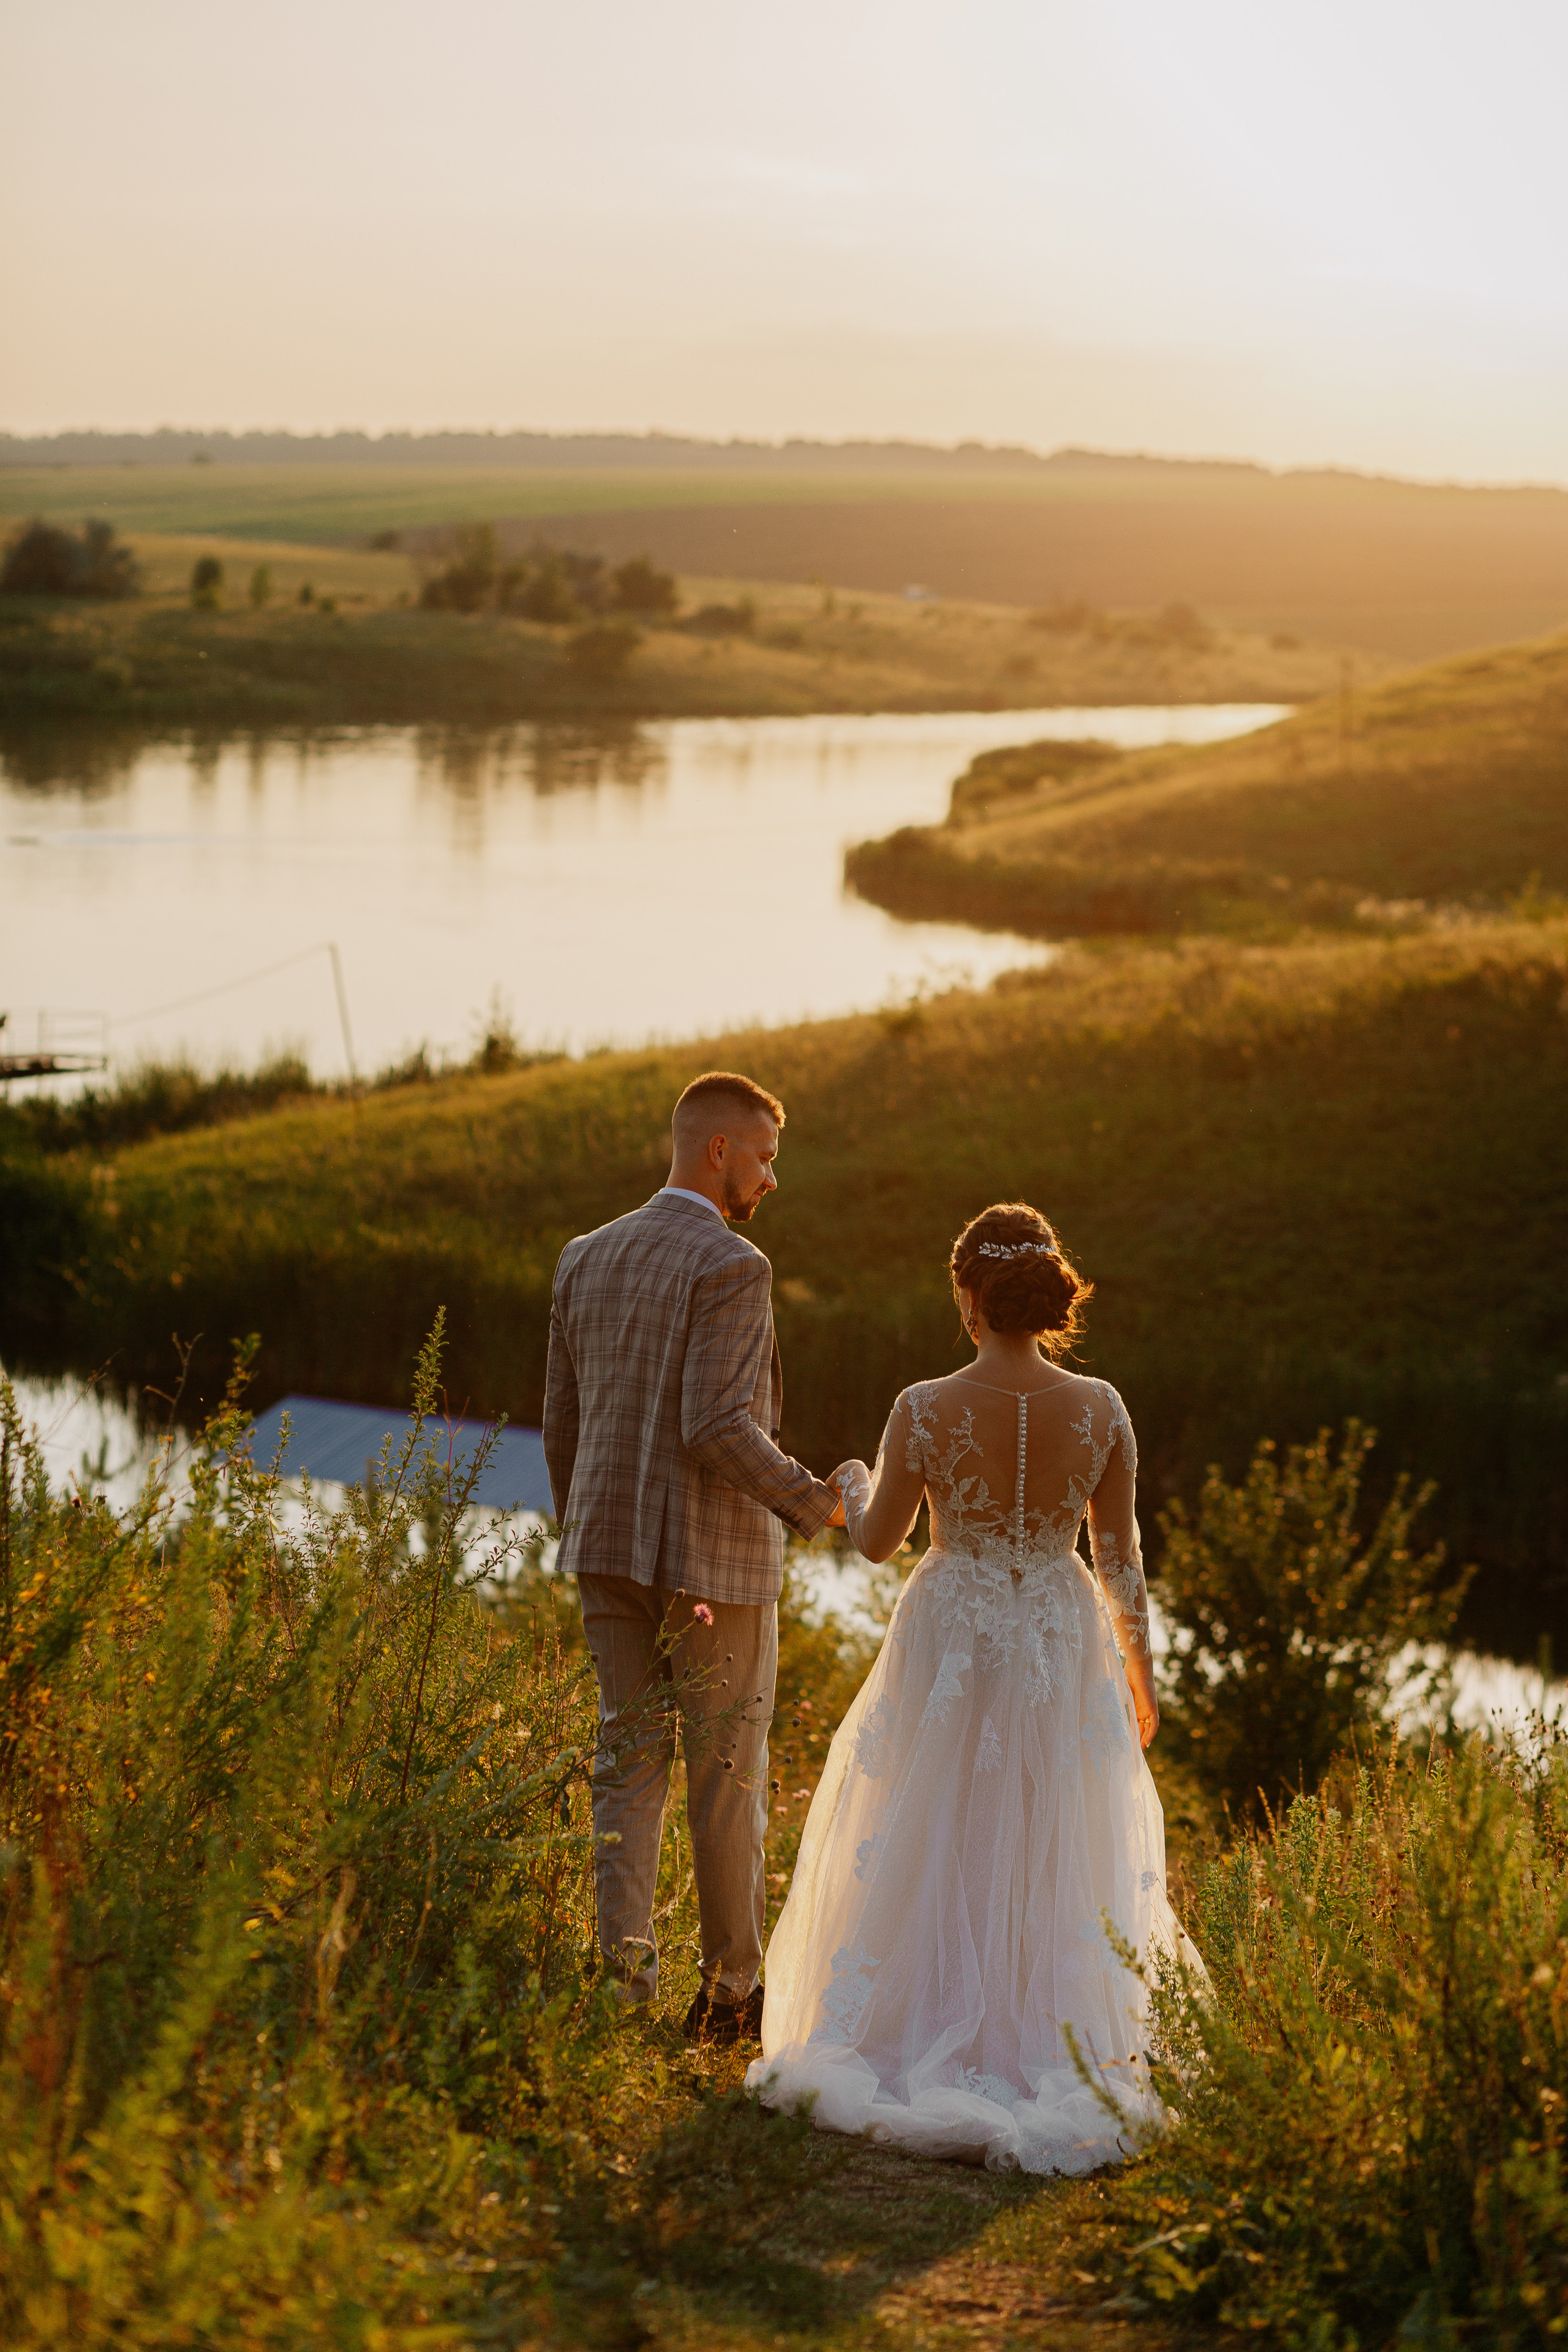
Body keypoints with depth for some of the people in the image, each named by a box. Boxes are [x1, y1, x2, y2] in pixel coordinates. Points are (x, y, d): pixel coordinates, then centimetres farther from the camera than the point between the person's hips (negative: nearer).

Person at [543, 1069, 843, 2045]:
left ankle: (624, 1971, 5)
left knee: (630, 1762, 10)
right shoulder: (732, 1268, -15)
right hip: (714, 1556, -6)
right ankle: (733, 1989, 16)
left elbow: (562, 1421, 13)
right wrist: (815, 1502, -10)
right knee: (728, 1775, 6)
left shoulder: (586, 1258, 8)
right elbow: (718, 1428, -23)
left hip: (612, 1550, 6)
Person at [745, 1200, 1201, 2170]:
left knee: (934, 1860, 13)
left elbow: (878, 1541, -3)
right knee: (1057, 1863, 13)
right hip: (1062, 1646, 2)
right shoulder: (1101, 1410, -10)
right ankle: (1060, 2049, 16)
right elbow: (1121, 1558, -2)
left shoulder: (925, 1410, -15)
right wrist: (1141, 1671, 11)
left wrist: (855, 1484, 20)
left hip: (952, 1644, -1)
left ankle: (924, 2044, 17)